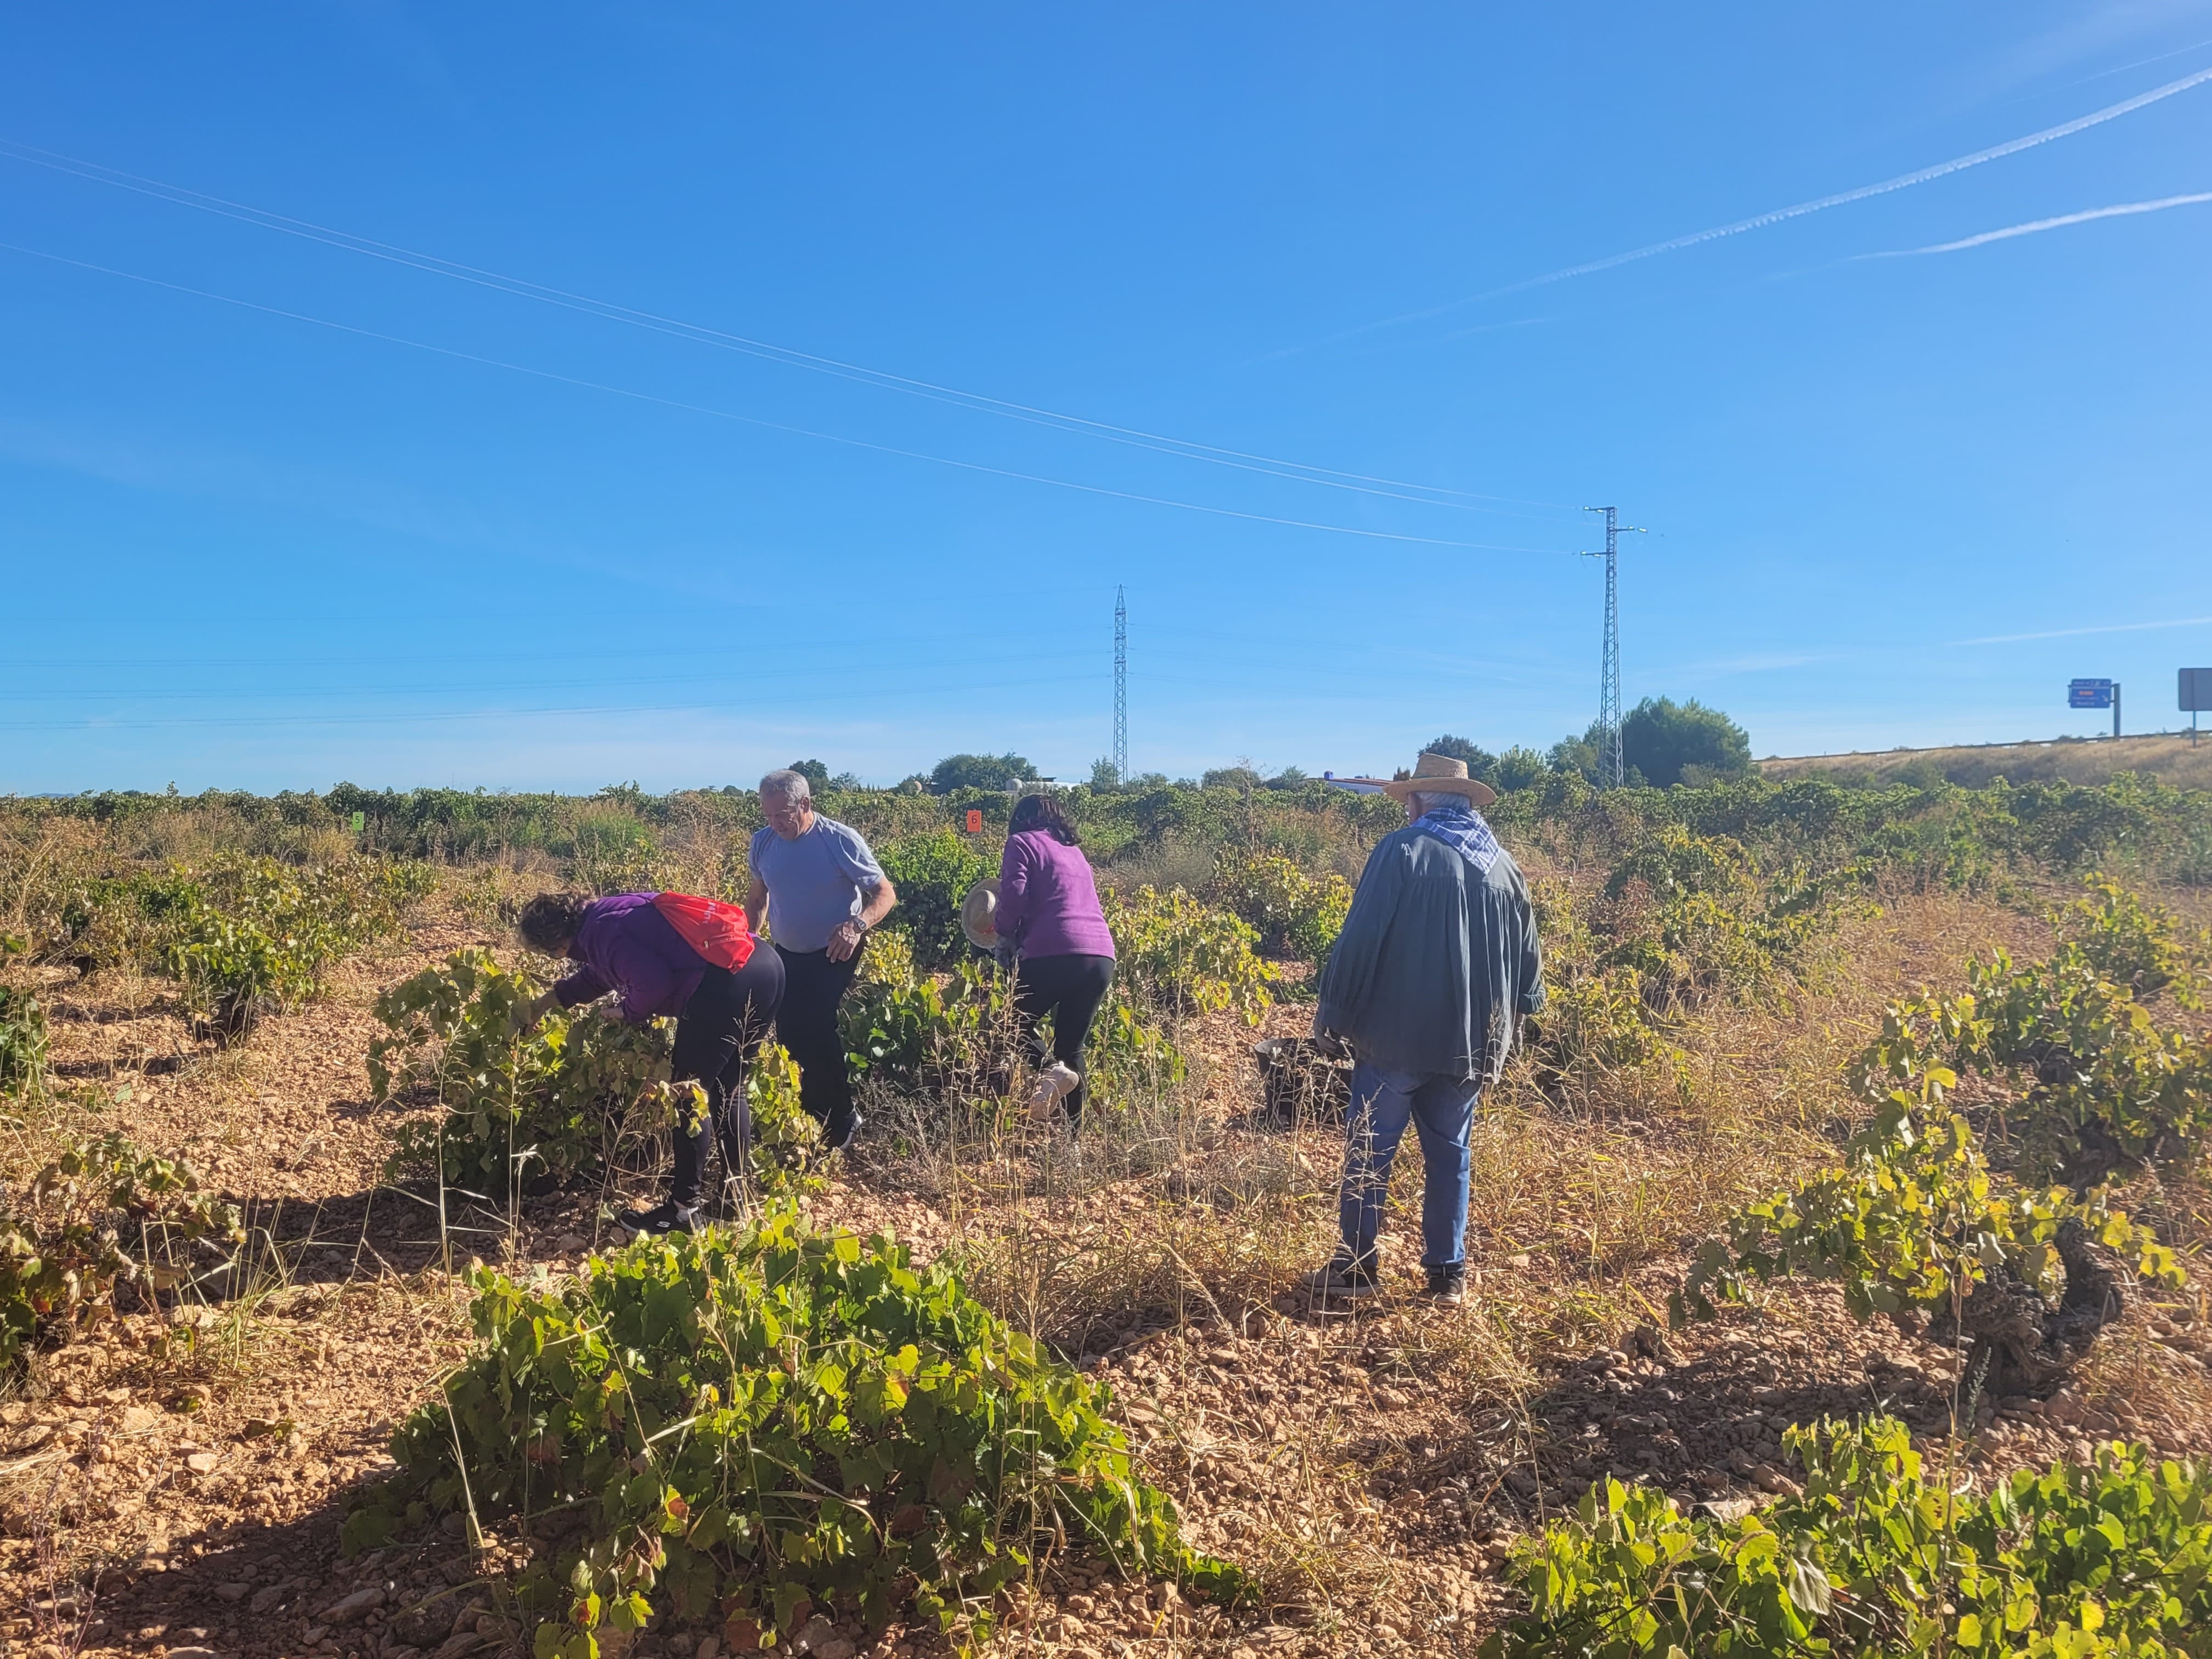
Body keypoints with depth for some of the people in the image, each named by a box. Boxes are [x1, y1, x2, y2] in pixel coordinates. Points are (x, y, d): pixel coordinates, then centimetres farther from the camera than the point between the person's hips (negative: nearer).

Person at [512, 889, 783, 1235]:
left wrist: (627, 1014, 3)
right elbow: (595, 977, 41)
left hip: (726, 983, -10)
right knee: (727, 1091, 21)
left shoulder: (601, 932, -6)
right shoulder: (606, 914, 24)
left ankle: (684, 1209, 11)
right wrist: (541, 1005, 49)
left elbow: (655, 982, -17)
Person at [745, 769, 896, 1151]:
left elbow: (886, 894, -16)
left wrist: (858, 925, -34)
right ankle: (806, 1115, 24)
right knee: (789, 1032, 6)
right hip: (786, 954, 6)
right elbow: (758, 898, 13)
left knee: (815, 1030, -15)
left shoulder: (841, 840, -19)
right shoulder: (763, 842, -4)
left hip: (832, 955, -6)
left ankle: (841, 1122, 3)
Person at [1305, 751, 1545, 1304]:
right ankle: (1448, 1272, 17)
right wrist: (1507, 1019, 26)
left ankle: (1356, 1268, 9)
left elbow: (1360, 938, -12)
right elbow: (1528, 952, 15)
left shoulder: (1402, 850, -8)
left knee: (1370, 1150, 5)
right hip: (1470, 1041, 5)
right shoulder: (1503, 863, 9)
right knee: (1451, 1154, 14)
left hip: (1397, 1032, -5)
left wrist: (1333, 1007, -3)